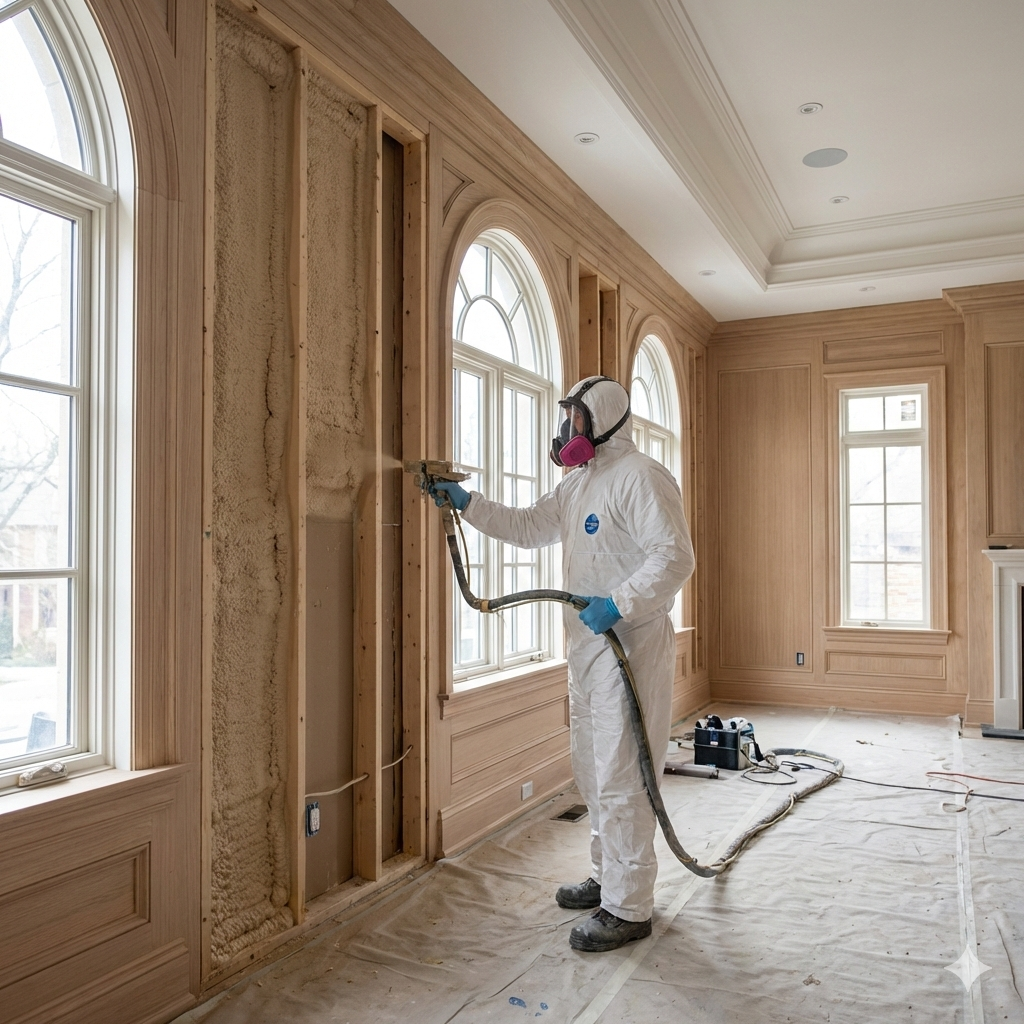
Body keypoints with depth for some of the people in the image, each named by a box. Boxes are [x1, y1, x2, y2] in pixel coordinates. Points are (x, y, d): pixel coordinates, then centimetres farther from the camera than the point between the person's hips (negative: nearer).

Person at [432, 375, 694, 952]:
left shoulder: (641, 477, -14)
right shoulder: (579, 483, 17)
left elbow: (675, 557, -22)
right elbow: (529, 527, 24)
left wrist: (618, 604, -28)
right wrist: (467, 504, 17)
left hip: (631, 647, -10)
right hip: (589, 647, 10)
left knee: (620, 780, -3)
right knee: (594, 773, 19)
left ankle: (629, 909, 10)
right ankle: (610, 877, 35)